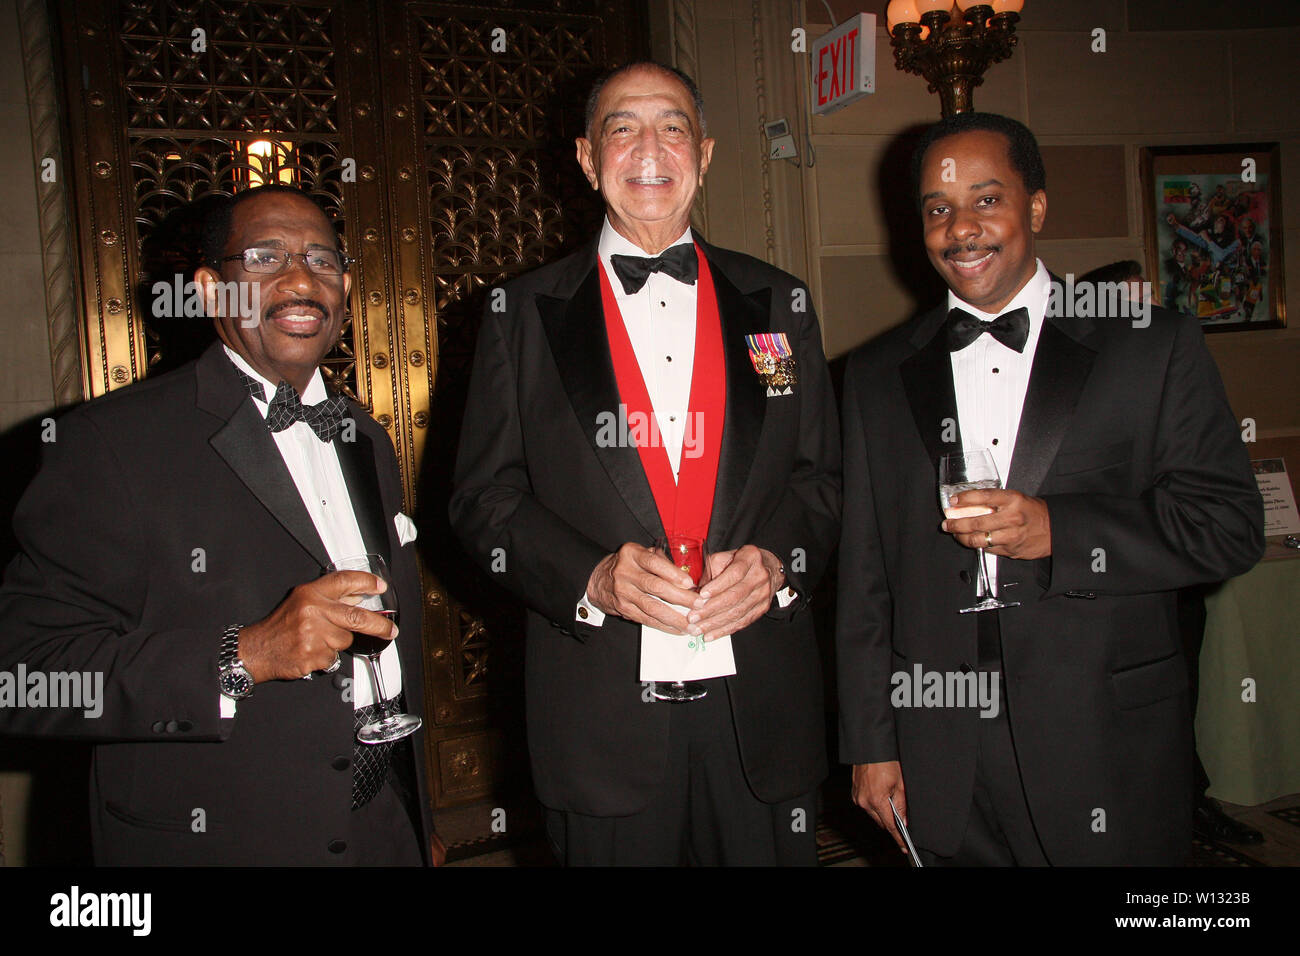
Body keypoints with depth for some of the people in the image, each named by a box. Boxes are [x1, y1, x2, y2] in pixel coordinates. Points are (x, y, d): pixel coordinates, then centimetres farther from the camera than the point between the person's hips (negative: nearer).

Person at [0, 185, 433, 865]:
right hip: (209, 838, -6)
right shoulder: (111, 442, -14)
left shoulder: (365, 438, 8)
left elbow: (396, 645, 11)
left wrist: (420, 823, 12)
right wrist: (242, 657, -30)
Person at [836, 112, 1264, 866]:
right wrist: (871, 743, 5)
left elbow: (1231, 524, -3)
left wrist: (1059, 530, -18)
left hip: (1107, 755, -1)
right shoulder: (878, 375, 8)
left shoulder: (1153, 346, 1)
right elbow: (864, 574, 7)